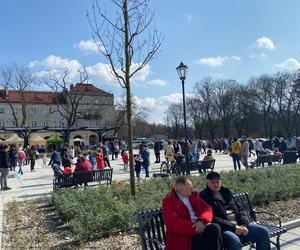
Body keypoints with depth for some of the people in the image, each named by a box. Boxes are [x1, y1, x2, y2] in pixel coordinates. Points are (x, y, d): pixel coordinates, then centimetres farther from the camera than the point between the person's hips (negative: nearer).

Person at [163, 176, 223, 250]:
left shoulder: (194, 195, 15)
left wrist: (202, 221, -16)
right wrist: (195, 227, -19)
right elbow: (173, 223, -14)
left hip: (199, 229, 6)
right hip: (183, 237, -5)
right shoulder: (168, 201, -4)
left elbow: (206, 209, 6)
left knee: (215, 228, -24)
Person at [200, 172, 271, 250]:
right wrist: (233, 227, -17)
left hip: (238, 224, 7)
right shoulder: (204, 197, -5)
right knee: (235, 241, -36)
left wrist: (244, 224, -3)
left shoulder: (226, 192, 16)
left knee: (263, 232, -4)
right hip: (222, 228, -7)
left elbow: (240, 209, 15)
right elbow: (212, 219, -14)